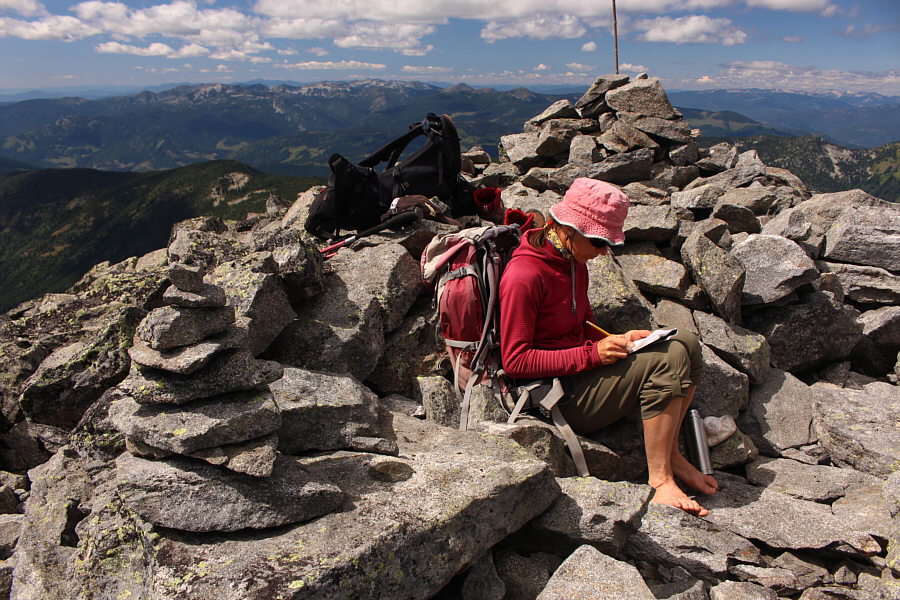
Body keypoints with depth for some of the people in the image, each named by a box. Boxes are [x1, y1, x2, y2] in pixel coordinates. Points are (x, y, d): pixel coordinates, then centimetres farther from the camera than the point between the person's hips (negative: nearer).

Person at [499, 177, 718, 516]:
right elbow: (515, 362, -21)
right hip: (562, 394, -10)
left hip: (584, 369, 10)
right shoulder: (524, 276, -20)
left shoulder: (573, 261, 9)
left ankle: (670, 454, 6)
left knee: (687, 343, 1)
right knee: (667, 359, -22)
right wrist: (592, 354, -23)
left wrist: (618, 340, 0)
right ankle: (659, 481, -14)